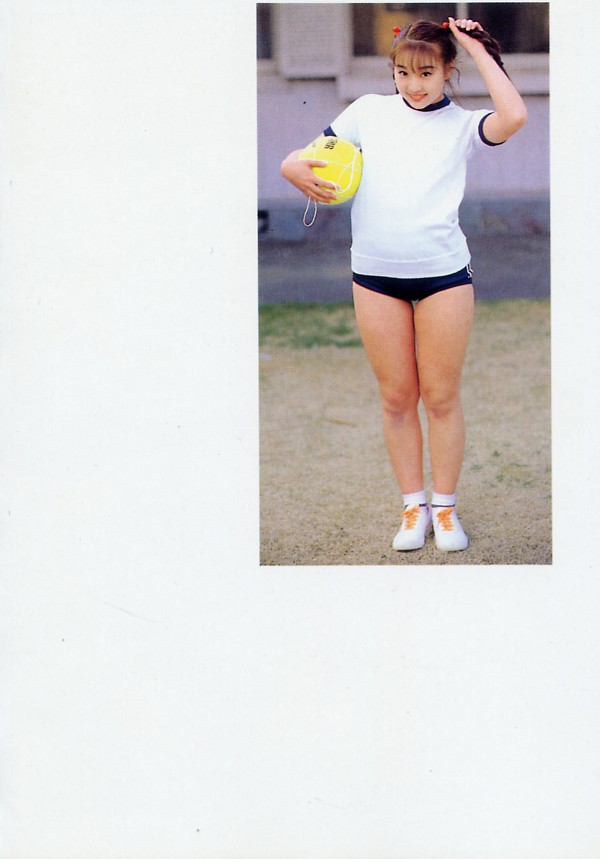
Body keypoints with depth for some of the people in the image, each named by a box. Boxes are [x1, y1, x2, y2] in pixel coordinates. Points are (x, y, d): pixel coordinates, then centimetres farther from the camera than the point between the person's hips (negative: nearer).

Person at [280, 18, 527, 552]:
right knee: (397, 397, 7)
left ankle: (445, 508, 16)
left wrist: (478, 49, -7)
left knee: (441, 396, 4)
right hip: (375, 274, 1)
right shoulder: (369, 110, 9)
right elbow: (302, 159, 8)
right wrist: (298, 171, -17)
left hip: (443, 273, -1)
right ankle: (413, 506, 18)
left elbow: (514, 117, -17)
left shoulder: (462, 124, 4)